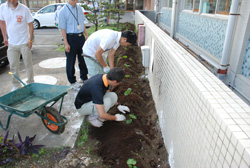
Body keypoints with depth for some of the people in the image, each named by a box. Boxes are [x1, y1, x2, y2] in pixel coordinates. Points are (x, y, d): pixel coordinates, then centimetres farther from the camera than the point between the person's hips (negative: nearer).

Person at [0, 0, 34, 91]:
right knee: (13, 66, 9)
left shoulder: (24, 9, -10)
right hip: (11, 43, 4)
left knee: (28, 64, 6)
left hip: (24, 43, -3)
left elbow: (30, 25, -6)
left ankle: (31, 83, 22)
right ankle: (16, 85, 24)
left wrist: (30, 40, -10)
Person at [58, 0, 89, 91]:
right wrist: (66, 43, -13)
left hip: (81, 36, 5)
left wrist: (86, 36, 12)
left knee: (83, 59, 13)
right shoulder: (63, 11, -8)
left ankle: (84, 77, 31)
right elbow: (63, 28, -9)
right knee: (71, 61, 4)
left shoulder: (79, 8, 8)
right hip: (70, 37, -5)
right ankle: (72, 81, 17)